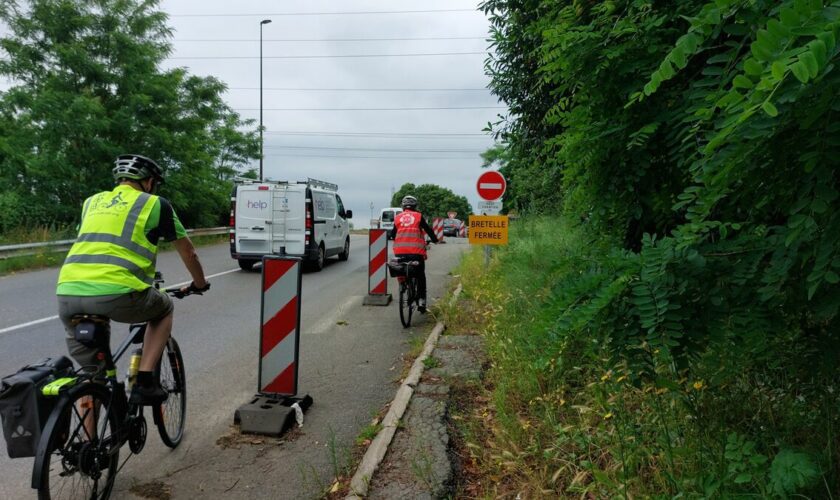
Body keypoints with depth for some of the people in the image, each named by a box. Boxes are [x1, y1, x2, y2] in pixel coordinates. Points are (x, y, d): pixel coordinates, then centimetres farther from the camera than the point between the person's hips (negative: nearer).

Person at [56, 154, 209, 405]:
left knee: (89, 373, 22)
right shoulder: (155, 204, 13)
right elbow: (188, 252, 22)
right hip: (116, 293, -5)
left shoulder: (92, 202, 27)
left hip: (67, 293, 5)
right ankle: (144, 383, 16)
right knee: (164, 308, 27)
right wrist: (200, 284, 40)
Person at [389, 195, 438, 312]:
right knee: (420, 276, 10)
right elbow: (428, 230, 10)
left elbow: (392, 234, 18)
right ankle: (421, 299, 4)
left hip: (400, 252, 2)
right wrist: (434, 240, 27)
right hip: (416, 251, -2)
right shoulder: (418, 216, 5)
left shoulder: (398, 218, 12)